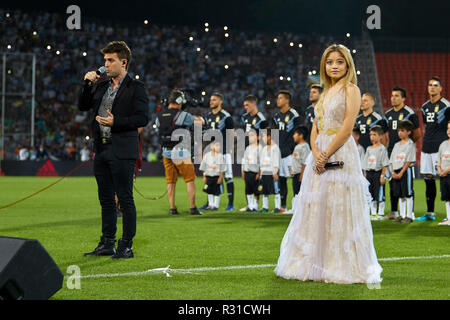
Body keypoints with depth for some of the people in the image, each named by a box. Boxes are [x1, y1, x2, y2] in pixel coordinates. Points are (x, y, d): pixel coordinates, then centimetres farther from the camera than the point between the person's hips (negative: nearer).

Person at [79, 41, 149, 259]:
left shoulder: (135, 88, -4)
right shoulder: (101, 86, 15)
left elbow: (142, 118, -11)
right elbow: (82, 106, 17)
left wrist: (115, 122, -18)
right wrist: (88, 85, 4)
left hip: (122, 152, -7)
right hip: (101, 150, 7)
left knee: (125, 199, -4)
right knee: (106, 200, 12)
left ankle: (126, 246, 1)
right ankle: (107, 244, 19)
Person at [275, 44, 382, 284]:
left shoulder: (351, 90, -4)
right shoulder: (325, 93, 18)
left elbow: (347, 129, -13)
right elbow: (315, 129, 13)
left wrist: (327, 155, -14)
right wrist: (316, 153, -5)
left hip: (341, 154, -7)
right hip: (320, 156, 7)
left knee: (339, 209, -5)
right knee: (315, 210, 7)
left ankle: (341, 266, 1)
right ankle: (315, 265, 14)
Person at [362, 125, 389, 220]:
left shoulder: (382, 148, -4)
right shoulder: (369, 149, 14)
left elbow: (384, 164, -8)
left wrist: (382, 176, -14)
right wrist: (365, 175, 11)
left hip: (378, 172, -6)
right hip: (369, 173, 6)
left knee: (380, 195, -4)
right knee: (371, 195, 9)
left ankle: (380, 213, 2)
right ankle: (373, 213, 15)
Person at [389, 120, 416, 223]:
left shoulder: (410, 144, -5)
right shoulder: (397, 145, 16)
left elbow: (409, 161, -11)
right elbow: (392, 160, 15)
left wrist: (401, 173, -14)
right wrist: (393, 172, 1)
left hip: (406, 170, -7)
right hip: (396, 172, 7)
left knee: (408, 194, -5)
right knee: (400, 194, 10)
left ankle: (409, 216, -2)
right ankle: (402, 215, 16)